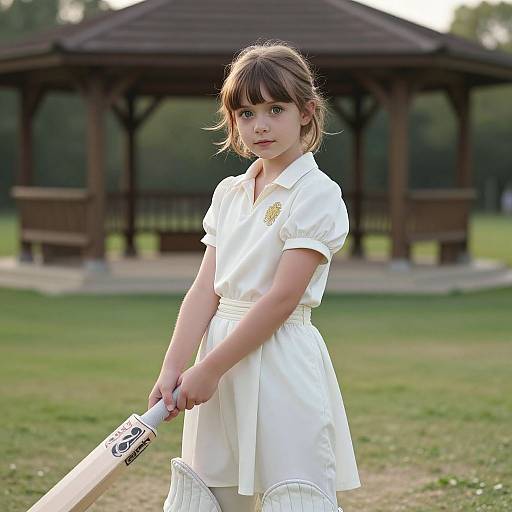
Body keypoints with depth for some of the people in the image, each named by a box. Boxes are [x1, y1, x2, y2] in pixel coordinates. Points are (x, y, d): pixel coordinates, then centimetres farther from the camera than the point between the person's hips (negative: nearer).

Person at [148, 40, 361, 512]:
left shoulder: (317, 194, -9)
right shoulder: (229, 194, 12)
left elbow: (282, 298, -15)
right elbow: (205, 290, 5)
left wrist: (209, 370, -15)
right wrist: (172, 369, -6)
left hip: (282, 361, -6)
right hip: (220, 359, 6)